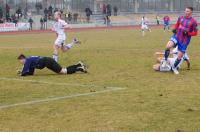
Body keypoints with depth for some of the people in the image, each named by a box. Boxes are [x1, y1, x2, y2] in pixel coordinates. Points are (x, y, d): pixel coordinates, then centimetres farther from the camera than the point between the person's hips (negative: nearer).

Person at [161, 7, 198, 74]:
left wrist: (187, 33, -22)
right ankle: (165, 60, -4)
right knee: (168, 46, -26)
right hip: (176, 36, 2)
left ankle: (174, 67, 30)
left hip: (184, 41, -2)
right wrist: (174, 29, -1)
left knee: (180, 56, 3)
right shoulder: (181, 18, 1)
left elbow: (195, 33, -7)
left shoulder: (193, 21, -12)